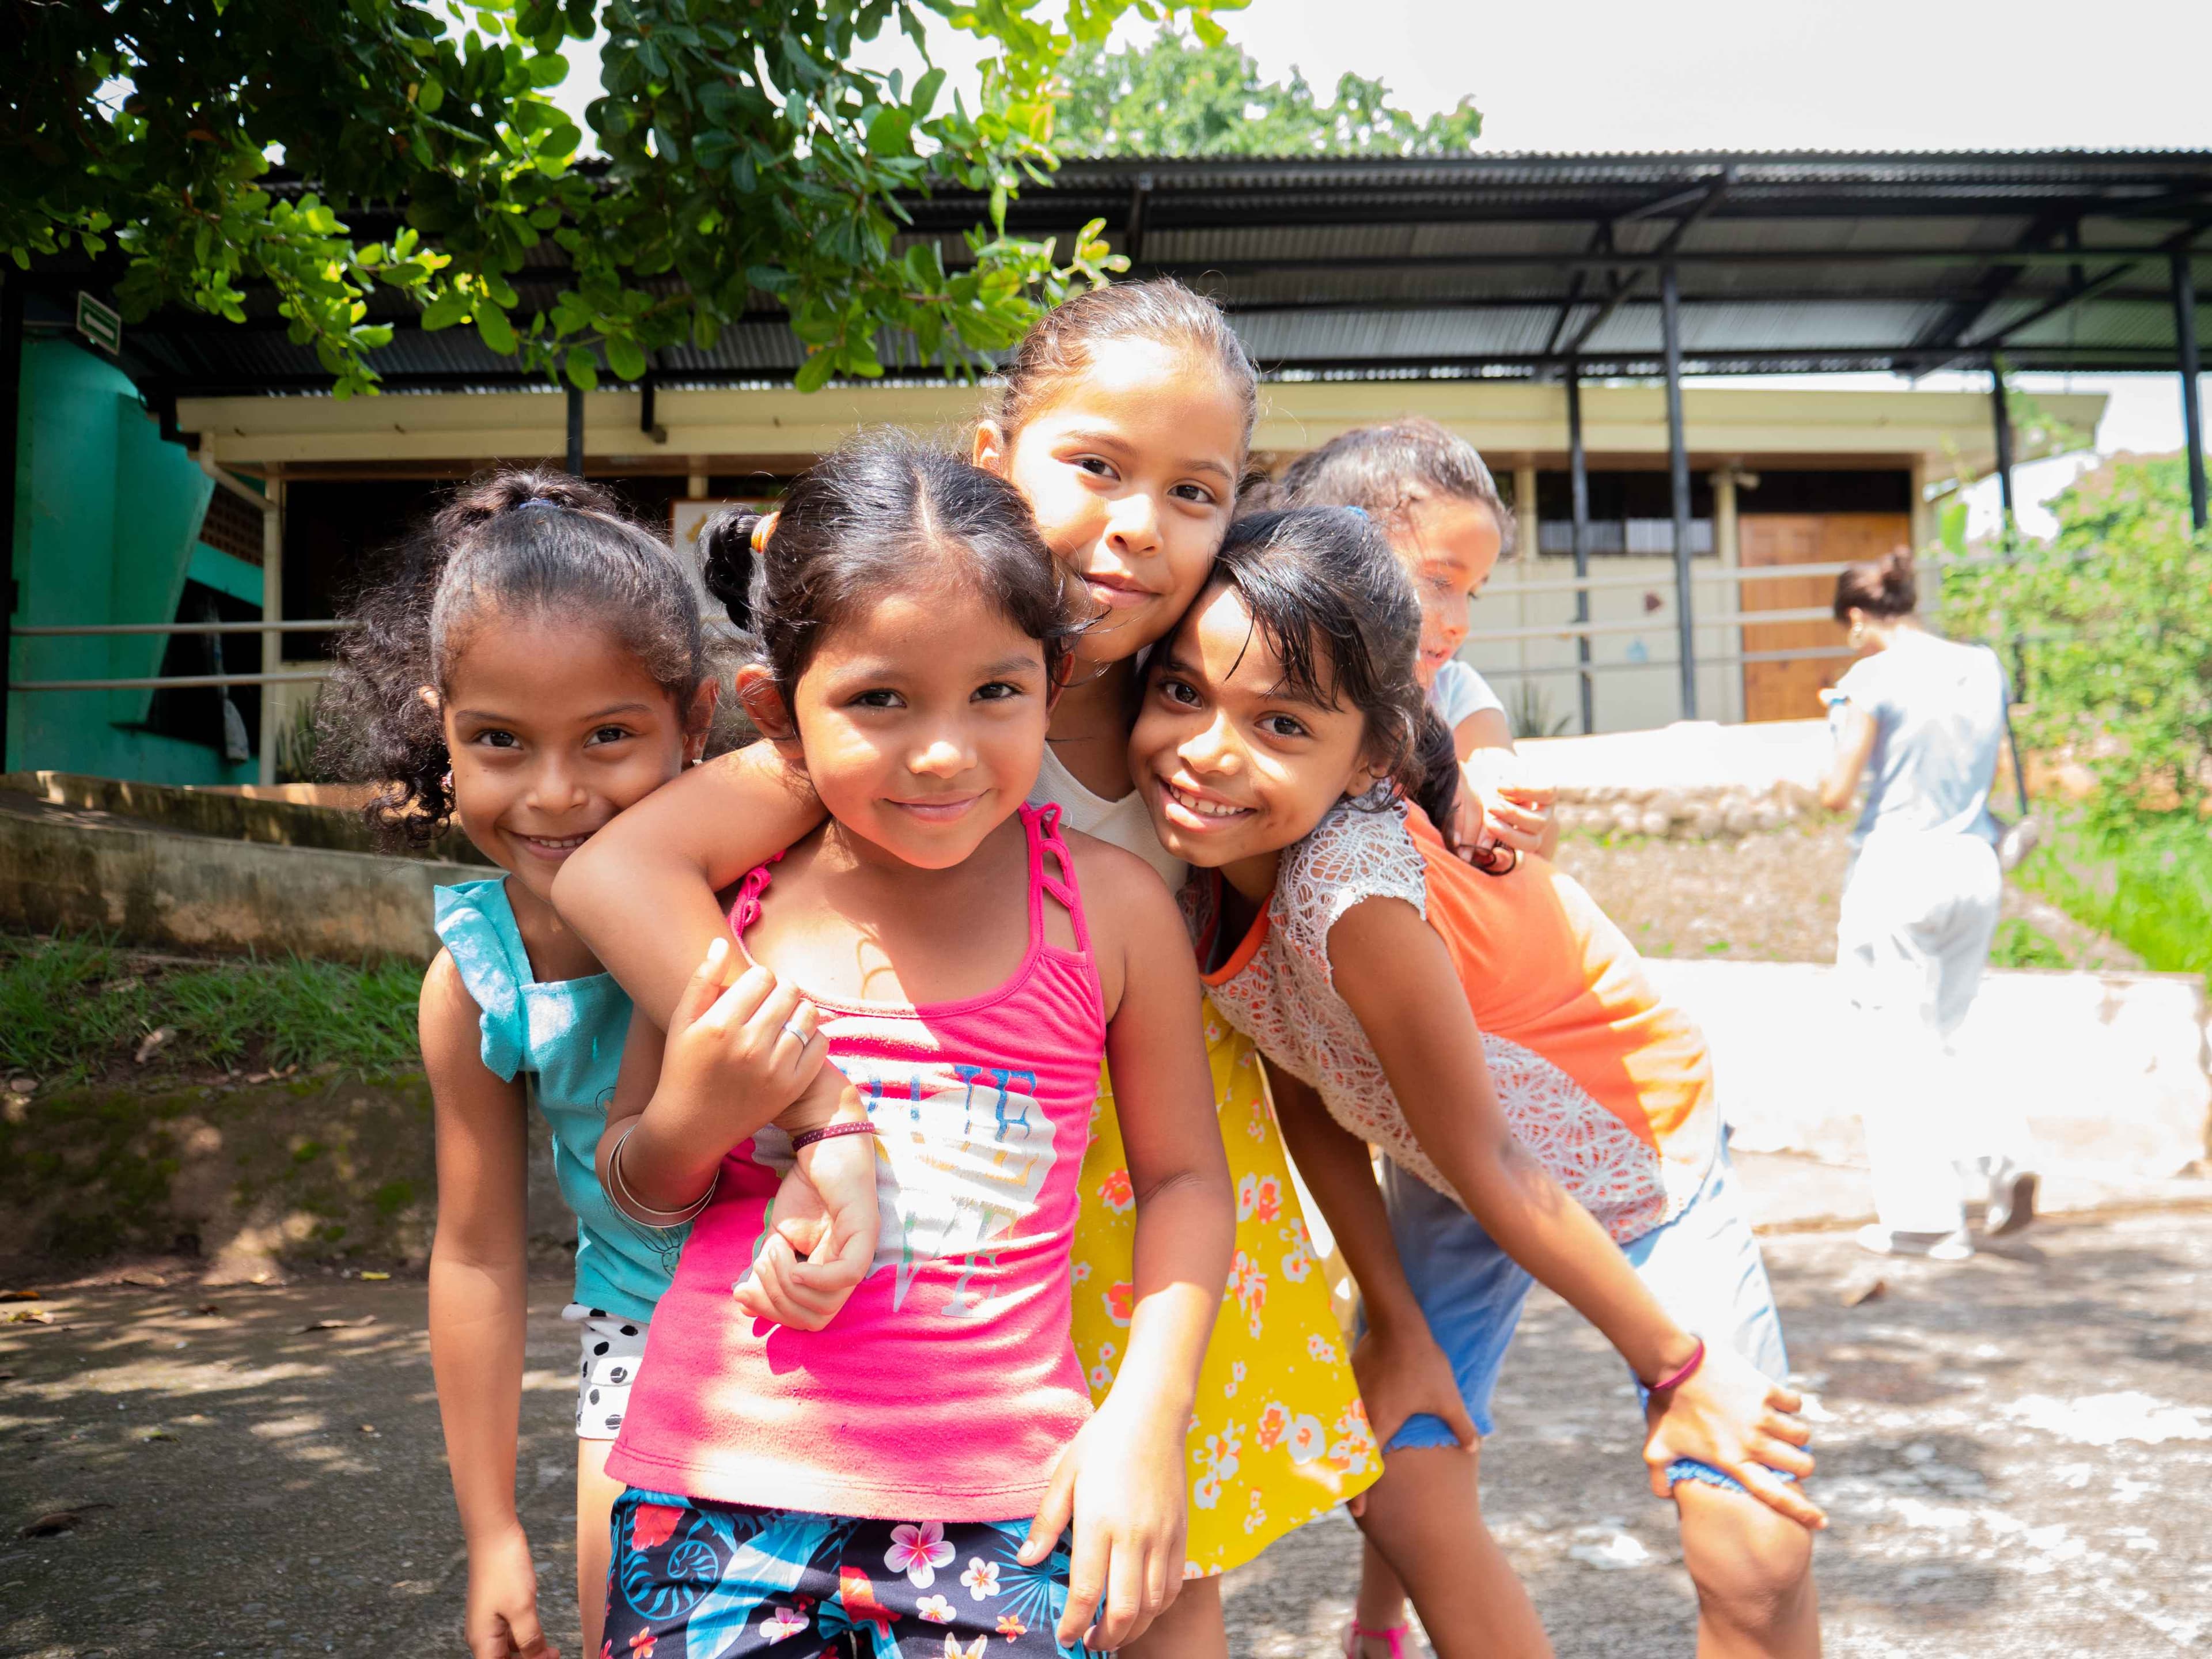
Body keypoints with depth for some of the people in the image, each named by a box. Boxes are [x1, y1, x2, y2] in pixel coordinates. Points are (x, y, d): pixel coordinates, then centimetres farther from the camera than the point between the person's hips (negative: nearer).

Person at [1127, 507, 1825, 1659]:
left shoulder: (1353, 888, -38)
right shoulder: (1199, 860, -18)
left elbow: (1486, 1162, -25)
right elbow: (1305, 1101, -7)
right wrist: (1396, 1322, -7)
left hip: (1630, 1148, -5)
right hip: (1448, 1170, 5)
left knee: (1757, 1558, -7)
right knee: (1407, 1499, 1)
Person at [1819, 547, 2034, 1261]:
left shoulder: (1874, 677, -11)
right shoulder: (1984, 667, 8)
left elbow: (1838, 793, -12)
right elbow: (1988, 769, 18)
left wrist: (1831, 777, 8)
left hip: (1898, 868, -6)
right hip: (1975, 865, 6)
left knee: (1903, 1047, 4)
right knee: (1934, 1039, 19)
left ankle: (1925, 1216, 9)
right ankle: (2003, 1155, 1)